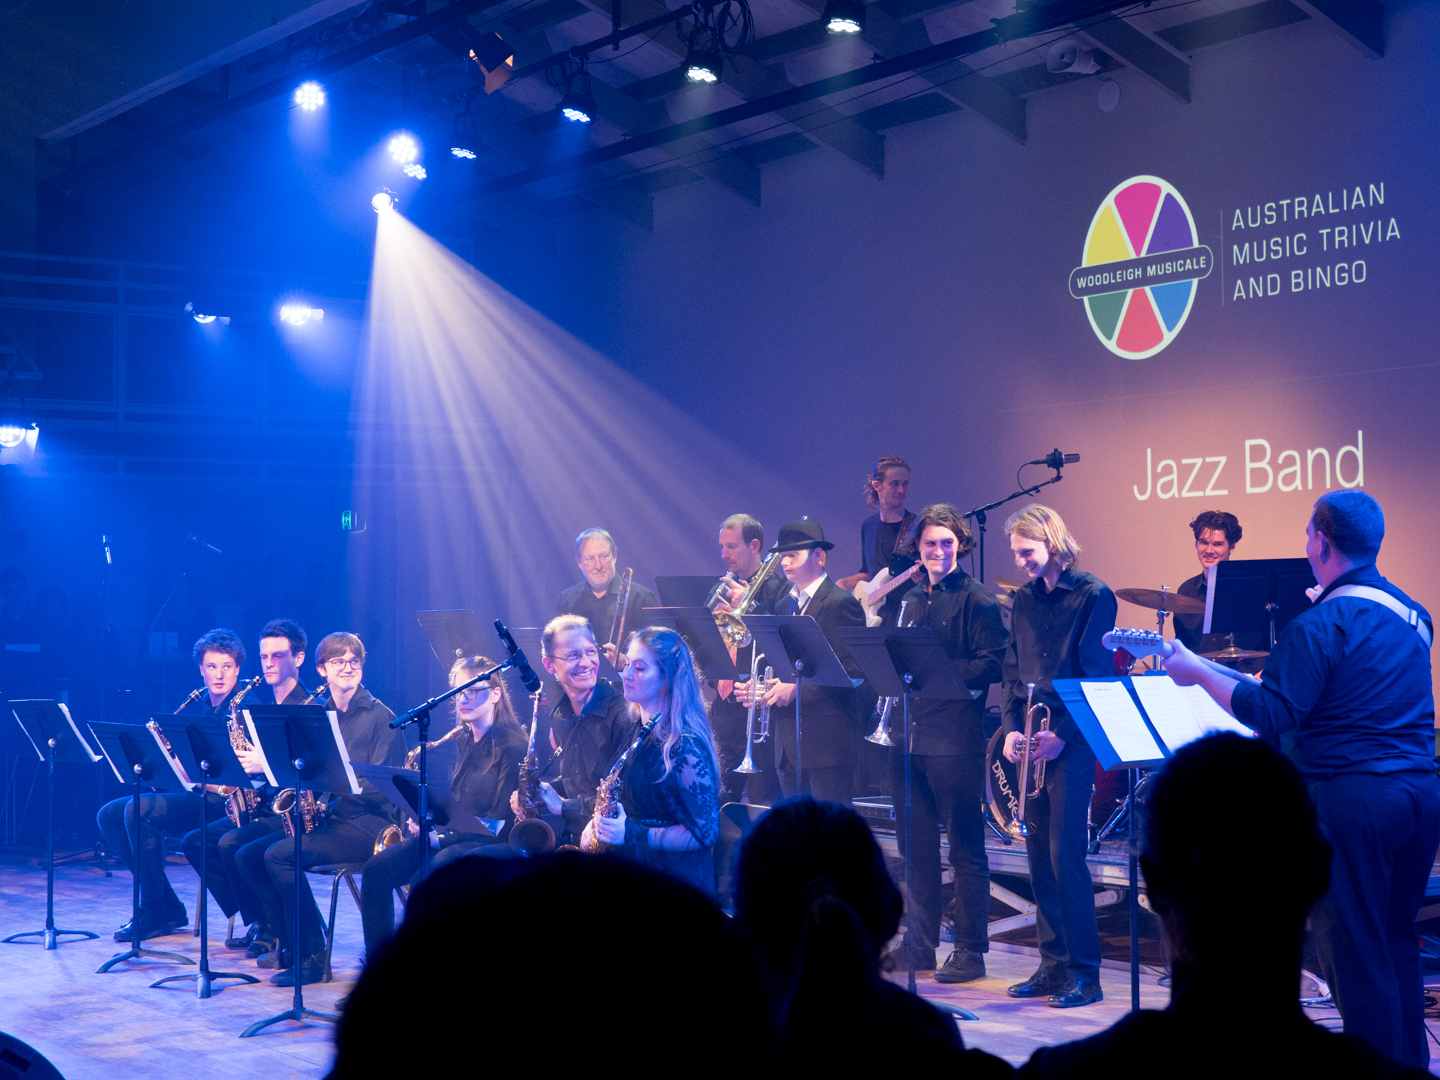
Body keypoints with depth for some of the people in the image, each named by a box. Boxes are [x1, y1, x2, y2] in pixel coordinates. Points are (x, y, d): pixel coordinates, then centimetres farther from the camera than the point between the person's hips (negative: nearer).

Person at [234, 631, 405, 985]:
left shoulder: (380, 717, -6)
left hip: (367, 823, -8)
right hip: (325, 820, 8)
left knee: (279, 855, -25)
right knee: (247, 856, -1)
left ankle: (312, 956, -17)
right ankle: (291, 943, 4)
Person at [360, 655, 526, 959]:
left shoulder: (513, 746, -11)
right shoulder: (465, 742, 15)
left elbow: (501, 822, -15)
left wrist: (442, 837, -19)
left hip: (490, 844, -8)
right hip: (454, 838, 8)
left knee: (423, 881, -33)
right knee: (377, 869, -13)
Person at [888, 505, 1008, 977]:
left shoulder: (977, 600, -4)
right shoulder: (910, 600, 16)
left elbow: (993, 666, -12)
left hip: (956, 739, -7)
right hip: (908, 736, 7)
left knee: (965, 848, 0)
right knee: (915, 846, 12)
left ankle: (971, 951, 6)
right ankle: (919, 943, 21)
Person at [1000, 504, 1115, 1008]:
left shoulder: (1093, 596, -7)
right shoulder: (1024, 599, 13)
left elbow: (1095, 675, -11)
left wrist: (1061, 735, -17)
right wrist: (1012, 727, 0)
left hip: (1072, 740, -6)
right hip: (1030, 740, 6)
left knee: (1065, 854, -8)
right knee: (1040, 853, 8)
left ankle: (1084, 973, -1)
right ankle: (1053, 964, 16)